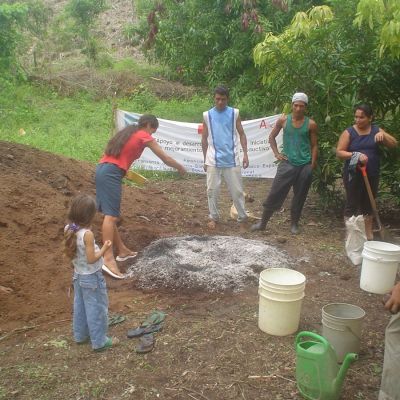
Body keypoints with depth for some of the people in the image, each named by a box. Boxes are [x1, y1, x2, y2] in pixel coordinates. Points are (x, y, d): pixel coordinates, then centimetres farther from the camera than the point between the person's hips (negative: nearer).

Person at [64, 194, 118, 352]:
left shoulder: (68, 229, -9)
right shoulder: (87, 234, -30)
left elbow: (69, 253, 2)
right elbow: (91, 259, -25)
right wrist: (104, 249, -14)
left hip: (78, 275, 7)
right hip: (92, 277, -7)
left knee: (79, 306, 22)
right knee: (97, 309, 8)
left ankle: (80, 335, 38)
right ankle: (99, 341, 20)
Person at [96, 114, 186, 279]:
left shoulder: (127, 132, 25)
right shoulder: (145, 136, 4)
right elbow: (166, 159, 7)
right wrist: (180, 168, 21)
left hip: (102, 170, 9)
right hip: (112, 174, -9)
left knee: (110, 214, 12)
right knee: (111, 215, -15)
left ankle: (122, 250, 23)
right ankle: (108, 259, -20)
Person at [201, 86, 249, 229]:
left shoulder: (234, 113, 2)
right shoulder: (207, 115, 3)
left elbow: (241, 134, 5)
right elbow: (204, 139, 9)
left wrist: (245, 154, -5)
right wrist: (205, 160, 10)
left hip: (231, 159, 0)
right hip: (213, 160, 1)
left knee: (237, 190, 5)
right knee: (212, 190, 4)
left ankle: (242, 216, 17)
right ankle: (214, 217, 18)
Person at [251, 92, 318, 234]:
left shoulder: (311, 124, -1)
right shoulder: (283, 120, 0)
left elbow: (314, 145, 5)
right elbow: (272, 137, 12)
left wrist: (313, 165, -2)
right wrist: (276, 153, 1)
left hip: (305, 166, 0)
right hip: (287, 164, 0)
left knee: (299, 196, 8)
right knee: (275, 194, -1)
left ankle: (294, 224, 22)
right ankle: (262, 223, 8)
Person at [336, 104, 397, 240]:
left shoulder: (376, 130, 7)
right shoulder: (349, 132, -4)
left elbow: (394, 144, 4)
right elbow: (339, 152, -9)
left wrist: (383, 135, -14)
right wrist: (356, 155, -23)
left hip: (372, 175, 4)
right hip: (353, 174, -4)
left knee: (368, 204, 13)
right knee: (352, 204, 2)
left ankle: (369, 235, 24)